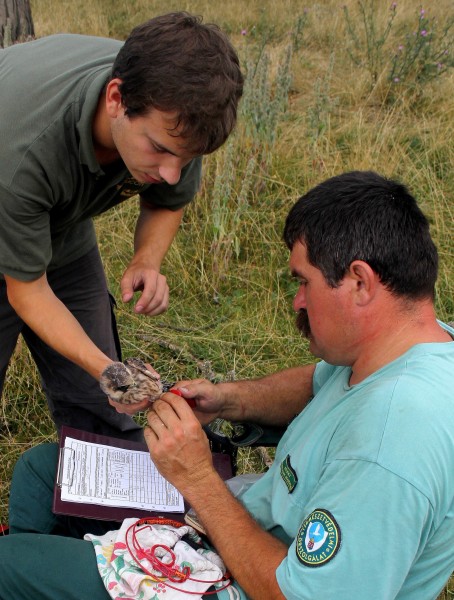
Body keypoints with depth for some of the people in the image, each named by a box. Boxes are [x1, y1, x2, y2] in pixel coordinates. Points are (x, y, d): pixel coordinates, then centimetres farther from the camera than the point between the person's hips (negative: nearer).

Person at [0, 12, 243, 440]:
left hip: (65, 233, 5)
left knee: (96, 413, 1)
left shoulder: (168, 111, -26)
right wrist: (106, 368, -40)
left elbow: (167, 202, -3)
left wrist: (147, 262, -24)